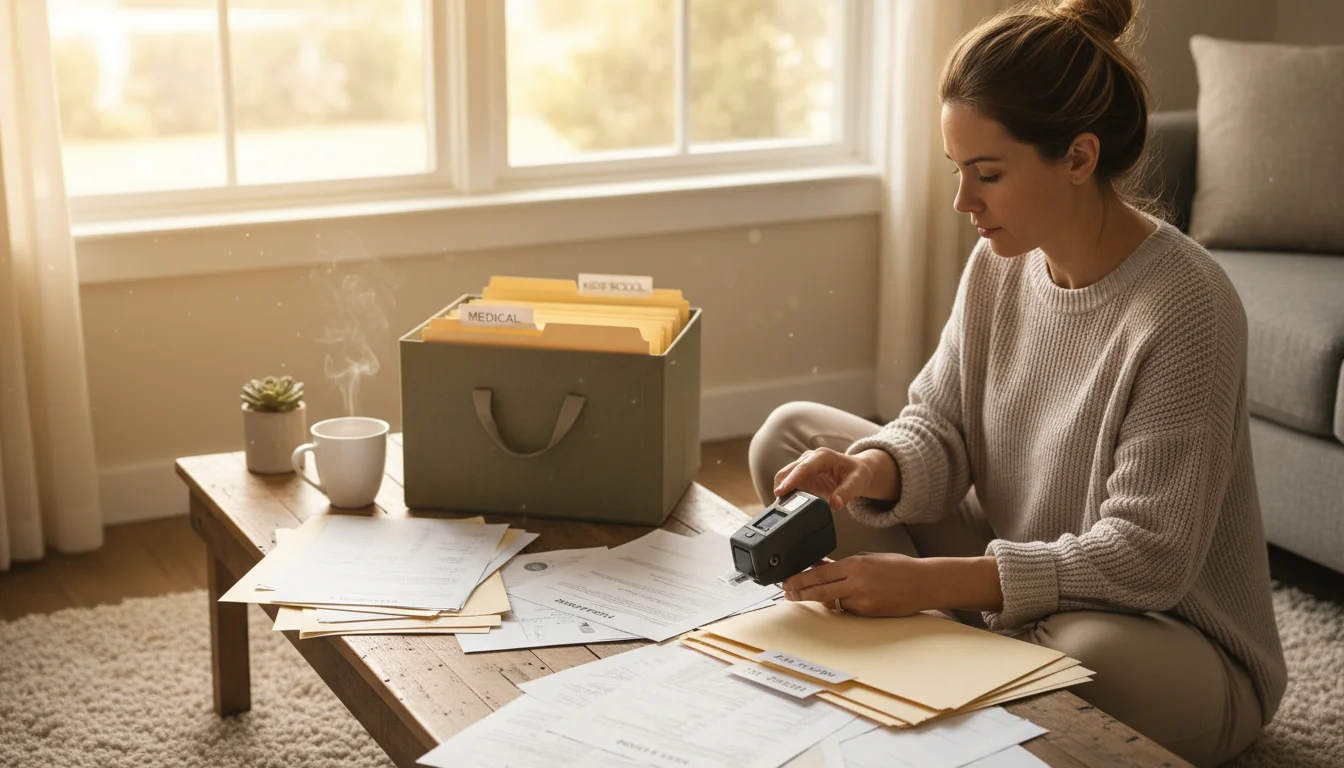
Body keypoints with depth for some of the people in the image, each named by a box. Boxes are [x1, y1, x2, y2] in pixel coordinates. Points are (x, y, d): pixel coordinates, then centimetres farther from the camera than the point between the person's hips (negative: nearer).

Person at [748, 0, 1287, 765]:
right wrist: (871, 470, -23)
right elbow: (940, 426, 1)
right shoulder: (1001, 264, -4)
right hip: (1010, 577, 7)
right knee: (790, 435, 1)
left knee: (1087, 652, -44)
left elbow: (1146, 557, -28)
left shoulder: (1185, 308, -26)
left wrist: (927, 580, -34)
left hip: (1169, 638, -6)